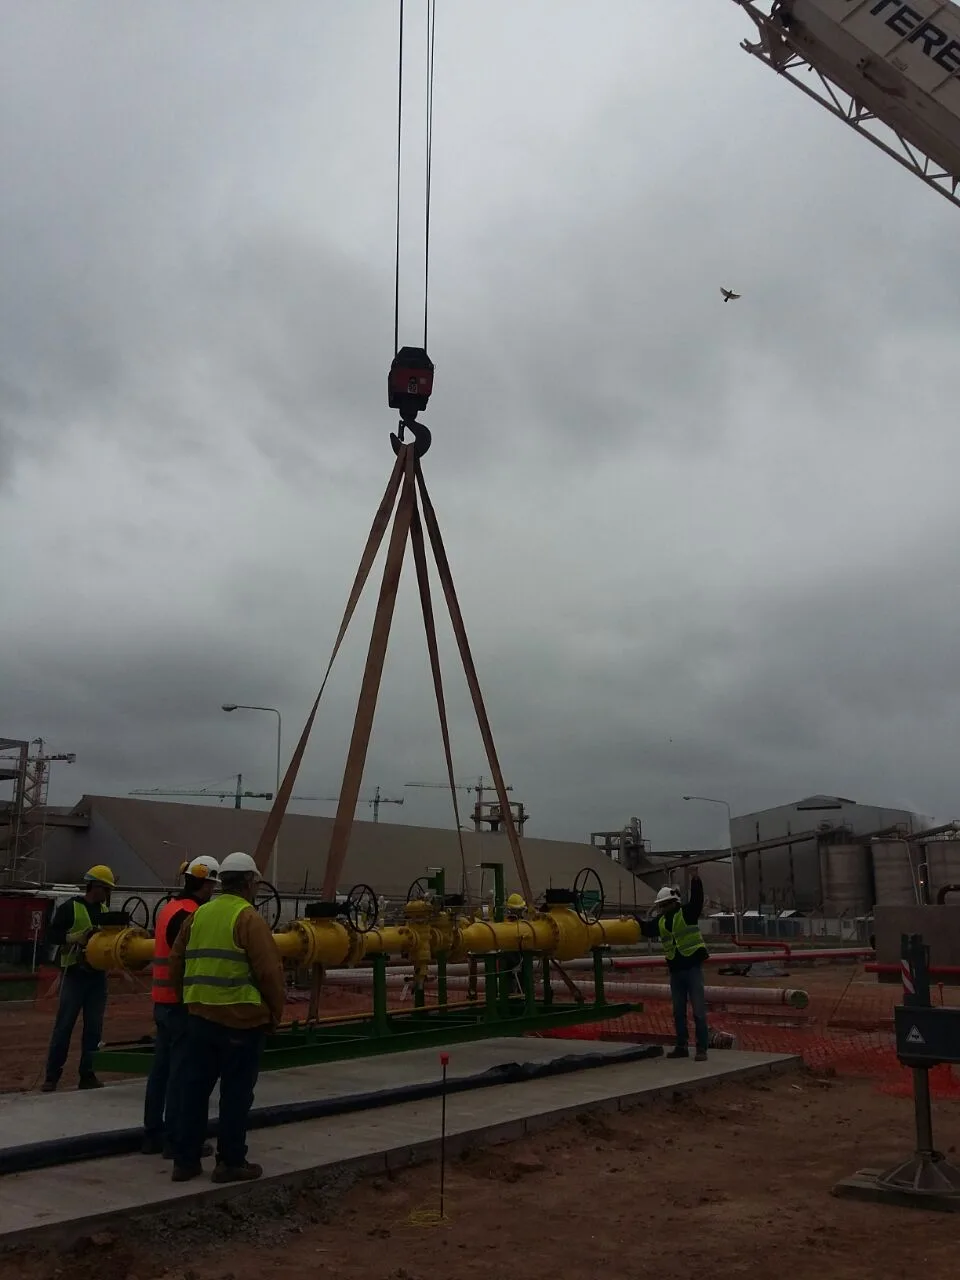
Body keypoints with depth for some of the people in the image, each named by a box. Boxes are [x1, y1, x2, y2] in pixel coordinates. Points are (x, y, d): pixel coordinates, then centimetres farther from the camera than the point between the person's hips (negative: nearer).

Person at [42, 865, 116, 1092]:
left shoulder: (105, 910, 13)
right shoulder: (70, 907, -5)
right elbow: (54, 934, -9)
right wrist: (77, 937, -23)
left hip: (97, 974, 5)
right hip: (74, 973, -5)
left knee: (94, 1027, 6)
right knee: (64, 1025, -2)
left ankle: (87, 1075, 13)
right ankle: (52, 1075, 8)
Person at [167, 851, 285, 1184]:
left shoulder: (198, 916, 9)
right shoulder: (249, 919, -11)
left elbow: (177, 964, 11)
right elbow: (269, 972, -15)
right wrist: (275, 1011, -1)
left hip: (200, 1017, 6)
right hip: (241, 1020, -6)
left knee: (194, 1089, 13)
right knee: (236, 1093, 5)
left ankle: (185, 1160, 19)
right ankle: (231, 1162, 13)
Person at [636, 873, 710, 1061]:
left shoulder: (687, 912, -9)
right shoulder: (660, 921, 10)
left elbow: (697, 900, -25)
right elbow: (646, 929, 22)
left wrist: (695, 881, -37)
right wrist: (634, 919, 10)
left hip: (693, 968, -7)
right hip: (675, 970, 7)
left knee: (698, 1010, -4)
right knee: (678, 1011, 12)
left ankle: (702, 1048, 1)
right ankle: (682, 1046, 21)